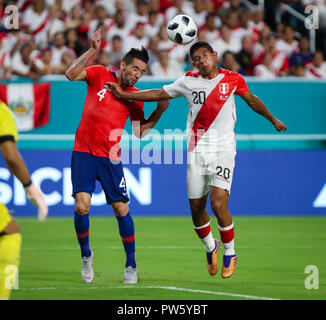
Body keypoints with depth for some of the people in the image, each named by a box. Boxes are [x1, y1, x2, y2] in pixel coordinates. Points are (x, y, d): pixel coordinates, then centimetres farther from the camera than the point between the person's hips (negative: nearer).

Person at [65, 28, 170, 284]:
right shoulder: (100, 75, 1)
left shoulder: (135, 97, 5)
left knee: (122, 209, -2)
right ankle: (86, 255, 9)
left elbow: (139, 133, 5)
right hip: (84, 153, -2)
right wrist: (93, 50, -22)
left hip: (111, 158, 2)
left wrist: (159, 112, -6)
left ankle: (131, 265, 13)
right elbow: (71, 74, -15)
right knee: (82, 205, -15)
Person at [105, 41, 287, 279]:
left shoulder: (232, 79, 2)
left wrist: (273, 120, 30)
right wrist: (123, 94, 7)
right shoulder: (188, 81, 4)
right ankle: (211, 247, 33)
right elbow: (159, 94, 11)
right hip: (197, 150, 2)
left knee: (219, 204, -16)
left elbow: (252, 100, 19)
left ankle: (230, 253, 6)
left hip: (223, 151, -2)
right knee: (196, 208, 4)